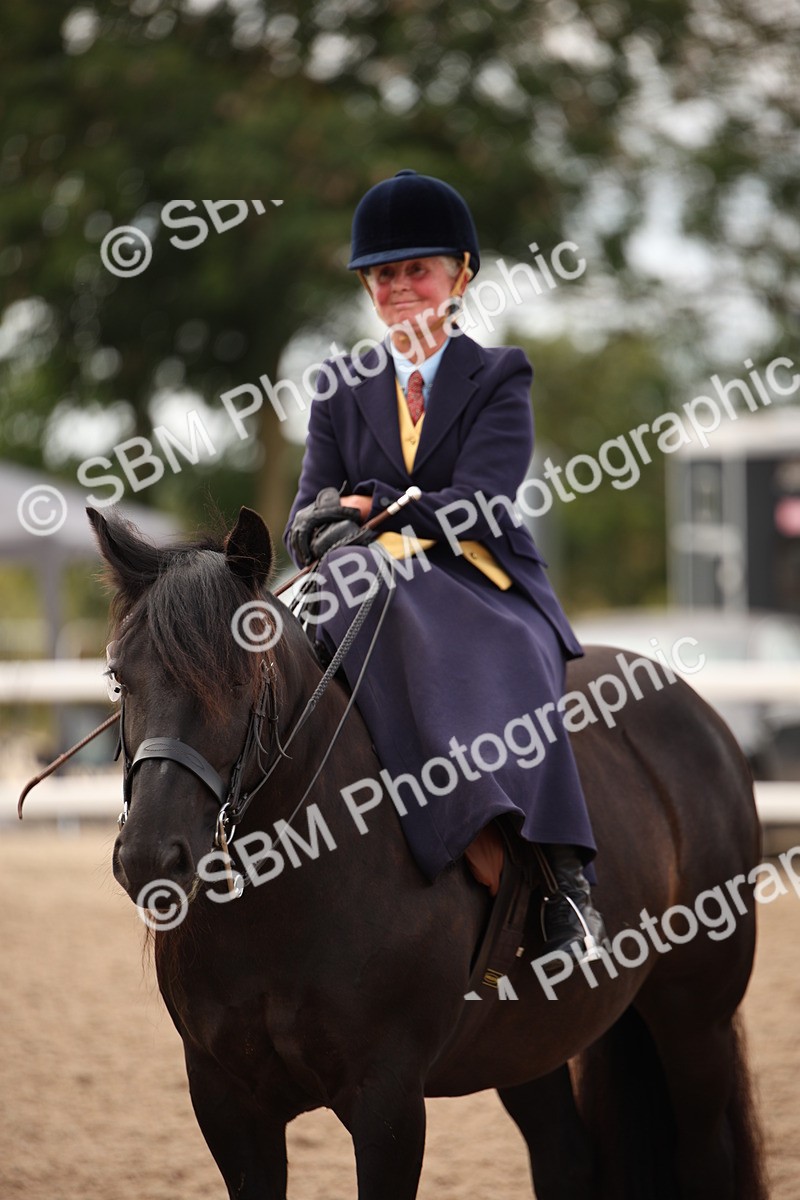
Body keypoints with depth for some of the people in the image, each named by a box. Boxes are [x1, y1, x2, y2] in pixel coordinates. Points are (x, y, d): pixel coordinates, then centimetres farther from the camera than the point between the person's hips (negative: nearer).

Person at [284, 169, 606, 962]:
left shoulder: (499, 377, 8)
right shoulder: (340, 389, 17)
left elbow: (478, 503, -8)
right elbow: (309, 519, 9)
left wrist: (372, 508, -21)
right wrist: (323, 530, -16)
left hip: (487, 590, -2)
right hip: (382, 598, 2)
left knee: (504, 668, -36)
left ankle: (564, 878, -44)